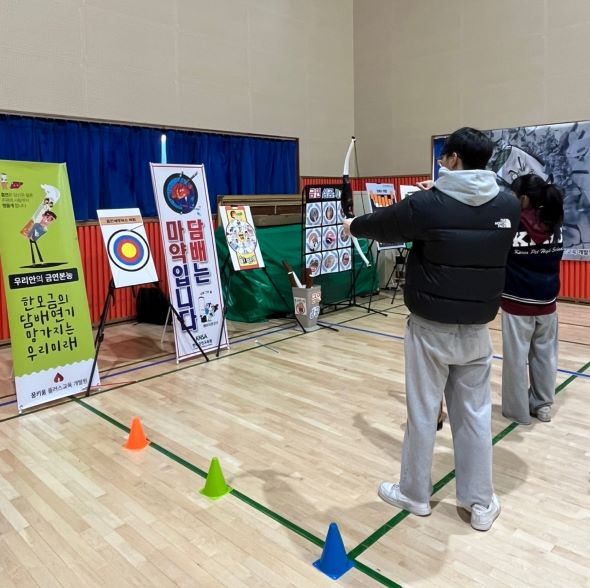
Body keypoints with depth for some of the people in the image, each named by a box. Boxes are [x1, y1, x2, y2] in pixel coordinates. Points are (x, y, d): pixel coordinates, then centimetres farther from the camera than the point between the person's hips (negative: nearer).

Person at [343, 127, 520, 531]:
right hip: (476, 330, 4)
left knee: (423, 413, 10)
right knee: (475, 414, 13)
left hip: (431, 328, -3)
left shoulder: (427, 204, -13)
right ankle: (482, 503, 25)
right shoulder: (508, 206, -2)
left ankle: (415, 494, 27)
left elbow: (381, 227, 4)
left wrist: (353, 226, 24)